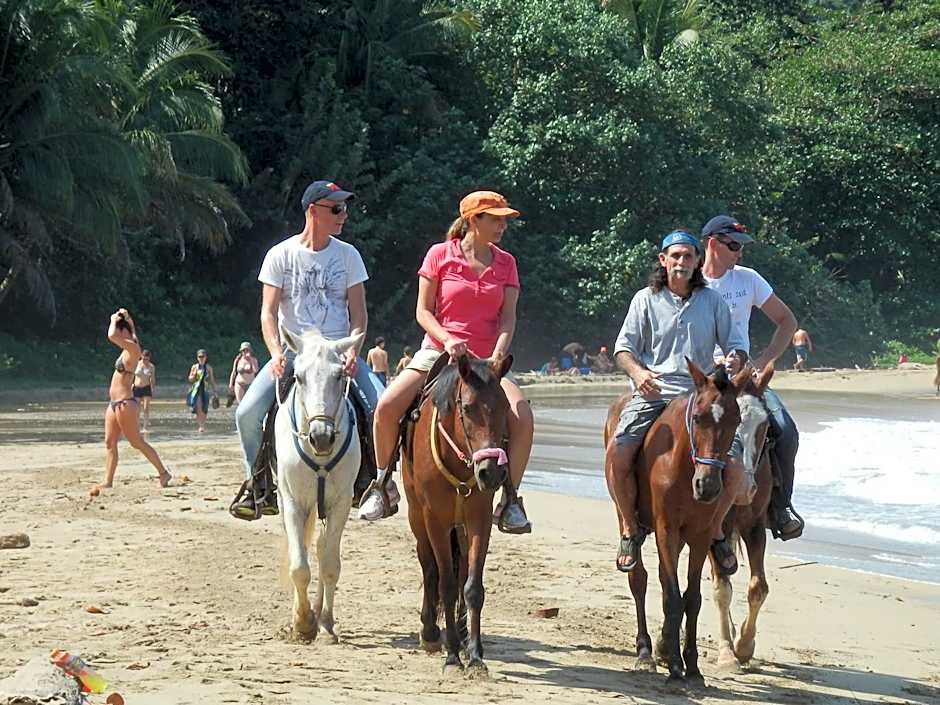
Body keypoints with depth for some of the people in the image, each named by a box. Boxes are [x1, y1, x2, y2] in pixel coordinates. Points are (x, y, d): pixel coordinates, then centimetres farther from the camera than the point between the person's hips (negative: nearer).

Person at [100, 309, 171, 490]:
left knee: (137, 442, -3)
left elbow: (111, 336, -27)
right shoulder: (127, 349, 12)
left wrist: (114, 320, -10)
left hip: (126, 404, -10)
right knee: (109, 443, 5)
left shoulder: (133, 348, -13)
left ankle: (163, 473, 5)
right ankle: (108, 482, 4)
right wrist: (125, 317, 20)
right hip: (115, 403, 10)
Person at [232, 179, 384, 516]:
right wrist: (276, 353, -21)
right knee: (247, 412, -18)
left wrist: (352, 352, -15)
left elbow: (358, 313, 2)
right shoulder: (280, 255, -1)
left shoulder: (348, 255, 4)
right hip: (292, 350, -1)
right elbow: (269, 312, -4)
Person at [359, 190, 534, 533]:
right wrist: (448, 340, -18)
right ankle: (383, 485, -2)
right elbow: (423, 311, -1)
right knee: (387, 406, -24)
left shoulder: (505, 263, 8)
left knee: (523, 417, -24)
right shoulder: (439, 255, 0)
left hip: (486, 360, 2)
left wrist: (498, 355, -17)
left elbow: (508, 316, 1)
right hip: (437, 352, -2)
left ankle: (509, 499, -9)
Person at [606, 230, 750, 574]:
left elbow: (736, 345, 14)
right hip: (652, 394, -1)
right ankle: (630, 528, -2)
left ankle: (715, 529, 10)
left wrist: (734, 361, -10)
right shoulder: (646, 300, 8)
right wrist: (637, 371, -16)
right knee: (616, 454, -26)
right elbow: (624, 348, 6)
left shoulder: (712, 300, 11)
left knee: (734, 465, -18)